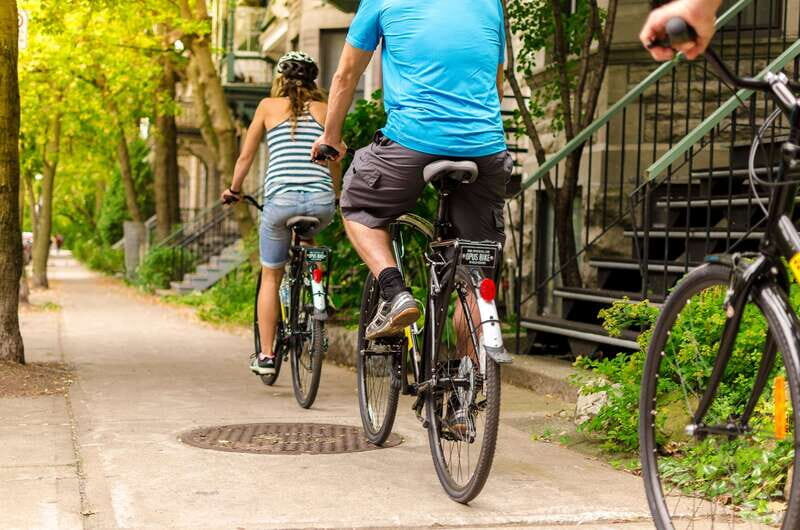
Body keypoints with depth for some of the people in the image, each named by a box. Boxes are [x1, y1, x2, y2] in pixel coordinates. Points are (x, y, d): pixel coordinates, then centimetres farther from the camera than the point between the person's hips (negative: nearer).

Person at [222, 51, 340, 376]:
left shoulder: (269, 106, 13)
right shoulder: (325, 110, 17)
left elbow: (246, 156, 18)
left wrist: (233, 190, 33)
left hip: (281, 200, -2)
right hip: (322, 203, 2)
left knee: (270, 277, 14)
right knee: (306, 241, 37)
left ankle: (265, 355, 13)